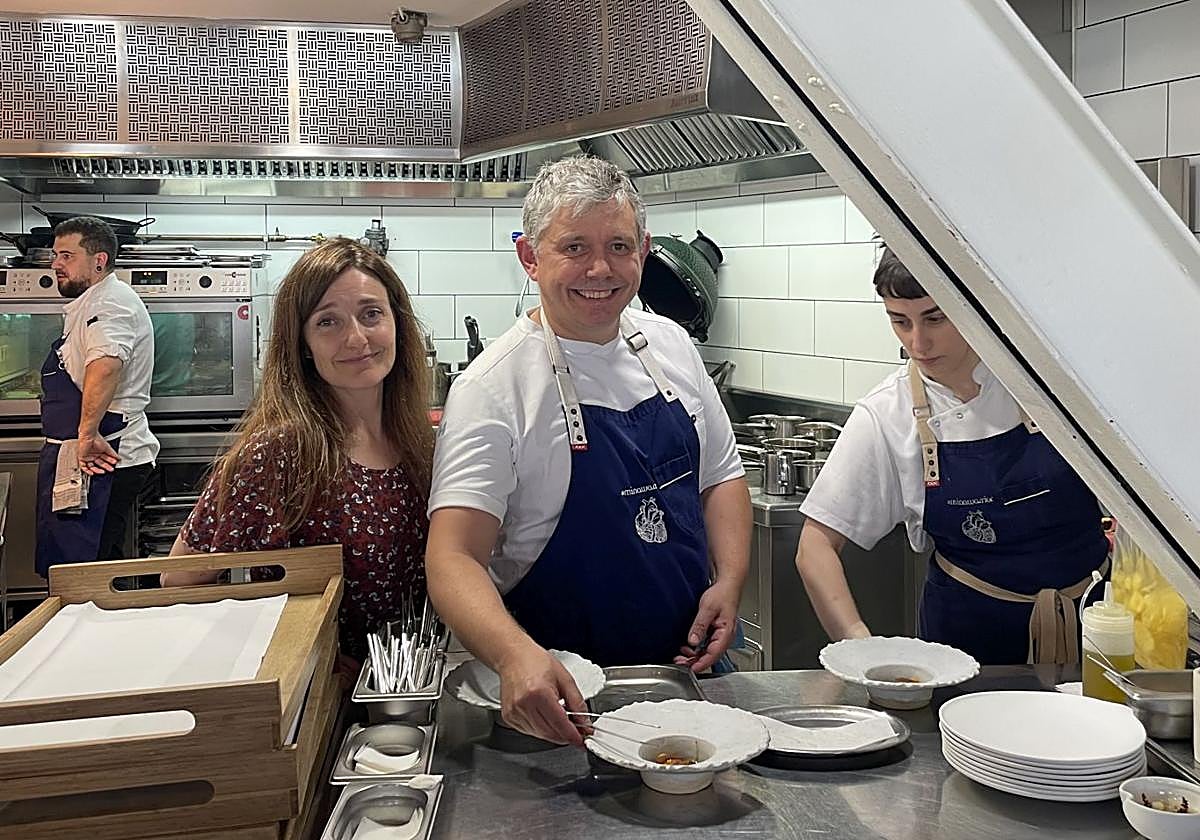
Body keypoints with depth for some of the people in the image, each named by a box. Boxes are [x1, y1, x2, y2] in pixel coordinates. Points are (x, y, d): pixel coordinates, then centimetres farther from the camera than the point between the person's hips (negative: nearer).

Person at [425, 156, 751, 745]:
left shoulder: (670, 345, 2)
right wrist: (516, 655, -42)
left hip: (688, 662, 5)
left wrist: (728, 581, -5)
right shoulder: (494, 385, -17)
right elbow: (453, 557, -24)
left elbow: (721, 475, 12)